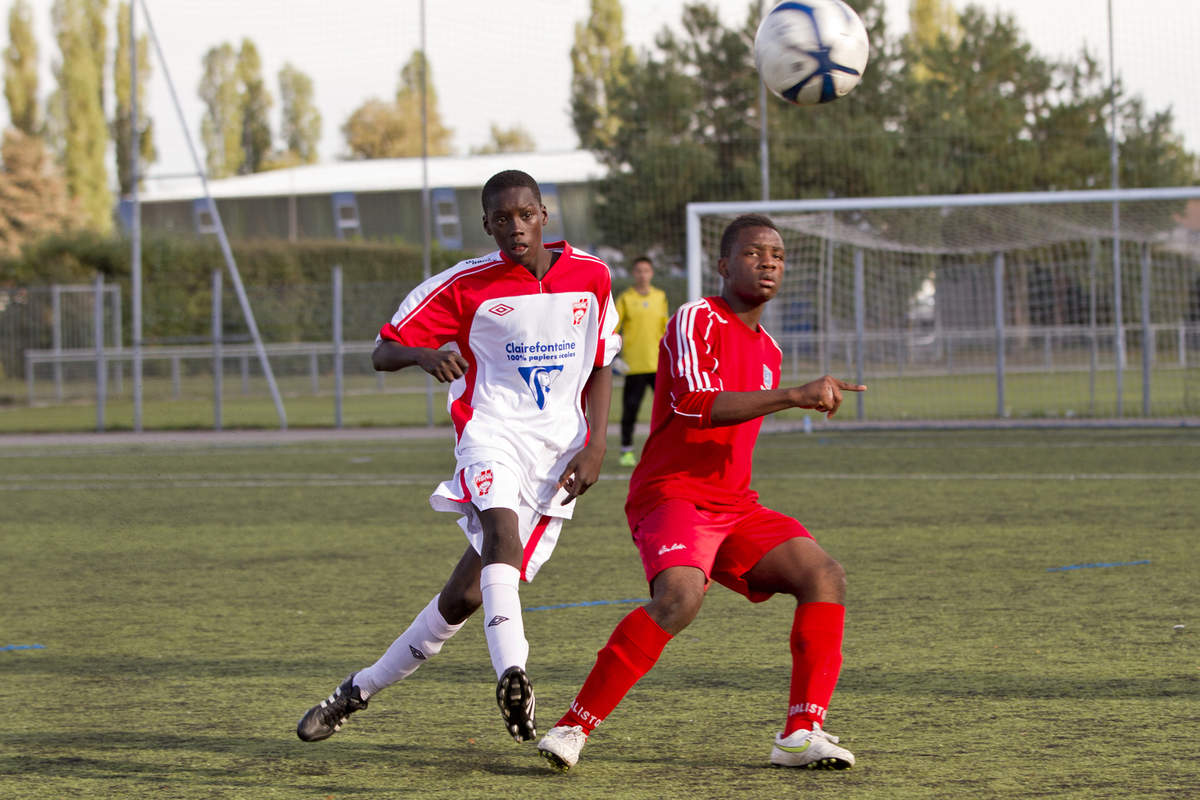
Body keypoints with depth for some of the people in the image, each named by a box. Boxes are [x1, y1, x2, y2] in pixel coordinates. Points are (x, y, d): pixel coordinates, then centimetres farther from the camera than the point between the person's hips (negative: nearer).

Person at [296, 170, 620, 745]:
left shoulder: (591, 277, 5)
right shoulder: (466, 284, -2)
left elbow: (600, 368, 16)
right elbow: (383, 352, 1)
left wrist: (595, 446, 2)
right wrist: (425, 354, -23)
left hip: (558, 450, 2)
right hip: (492, 433, -2)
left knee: (467, 596, -2)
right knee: (501, 527, -35)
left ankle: (361, 689, 15)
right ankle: (512, 675, -52)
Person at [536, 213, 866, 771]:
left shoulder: (767, 350, 19)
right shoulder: (696, 321, -7)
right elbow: (694, 405, -24)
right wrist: (794, 396, -29)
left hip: (734, 506, 8)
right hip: (670, 495, -8)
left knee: (824, 576, -11)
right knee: (679, 598, -33)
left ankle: (801, 734, -15)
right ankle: (574, 726, -24)